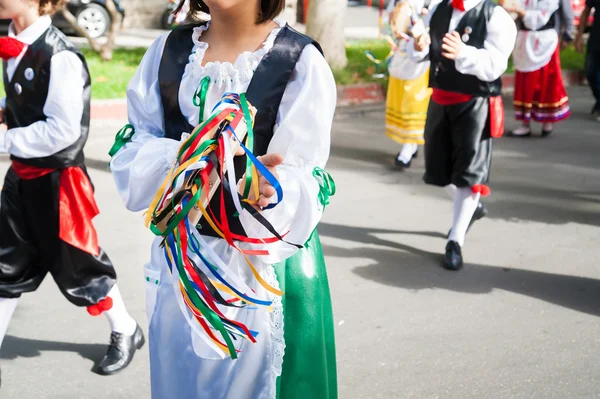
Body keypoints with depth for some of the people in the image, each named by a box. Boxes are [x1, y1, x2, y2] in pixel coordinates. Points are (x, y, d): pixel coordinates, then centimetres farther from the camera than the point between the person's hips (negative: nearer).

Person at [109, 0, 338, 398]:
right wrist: (181, 157, -21)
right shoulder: (168, 50, 3)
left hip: (264, 264, -4)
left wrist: (261, 187, -37)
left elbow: (301, 182, -15)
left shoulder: (301, 61, -11)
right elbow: (133, 150, 0)